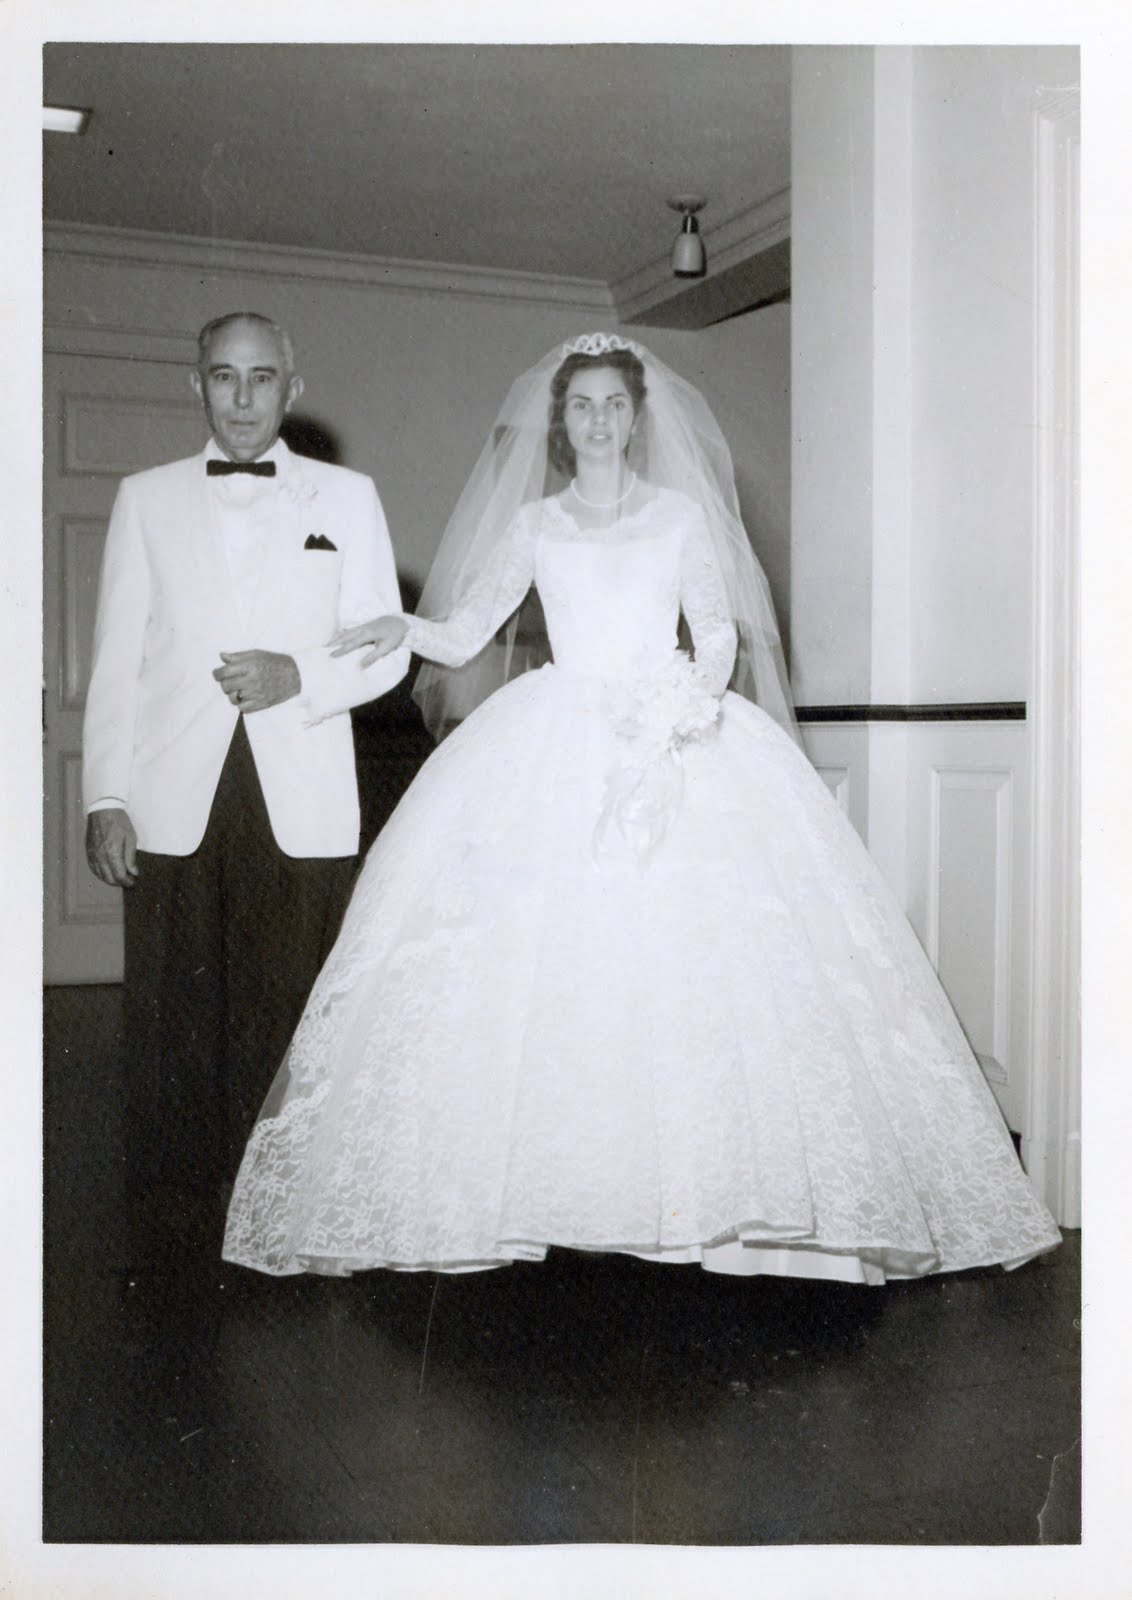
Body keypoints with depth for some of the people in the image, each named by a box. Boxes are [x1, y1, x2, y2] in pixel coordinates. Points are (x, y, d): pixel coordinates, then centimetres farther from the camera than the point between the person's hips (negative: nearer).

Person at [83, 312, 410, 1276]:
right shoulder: (147, 498, 14)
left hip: (304, 808, -1)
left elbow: (386, 650, 8)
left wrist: (298, 674, -12)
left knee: (290, 1027, -2)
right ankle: (169, 1248, 11)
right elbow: (116, 660, 9)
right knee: (172, 1029, 0)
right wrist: (106, 799, 1)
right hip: (175, 807, 1)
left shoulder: (347, 497, 11)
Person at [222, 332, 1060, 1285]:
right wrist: (405, 629, -11)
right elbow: (466, 632, 9)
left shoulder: (682, 514, 13)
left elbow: (720, 630, 8)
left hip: (674, 737, 0)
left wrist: (701, 691, -13)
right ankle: (548, 1178, -2)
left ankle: (702, 1174, -4)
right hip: (554, 752, 1)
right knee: (545, 950, -10)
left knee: (693, 946, -12)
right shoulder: (532, 524, 14)